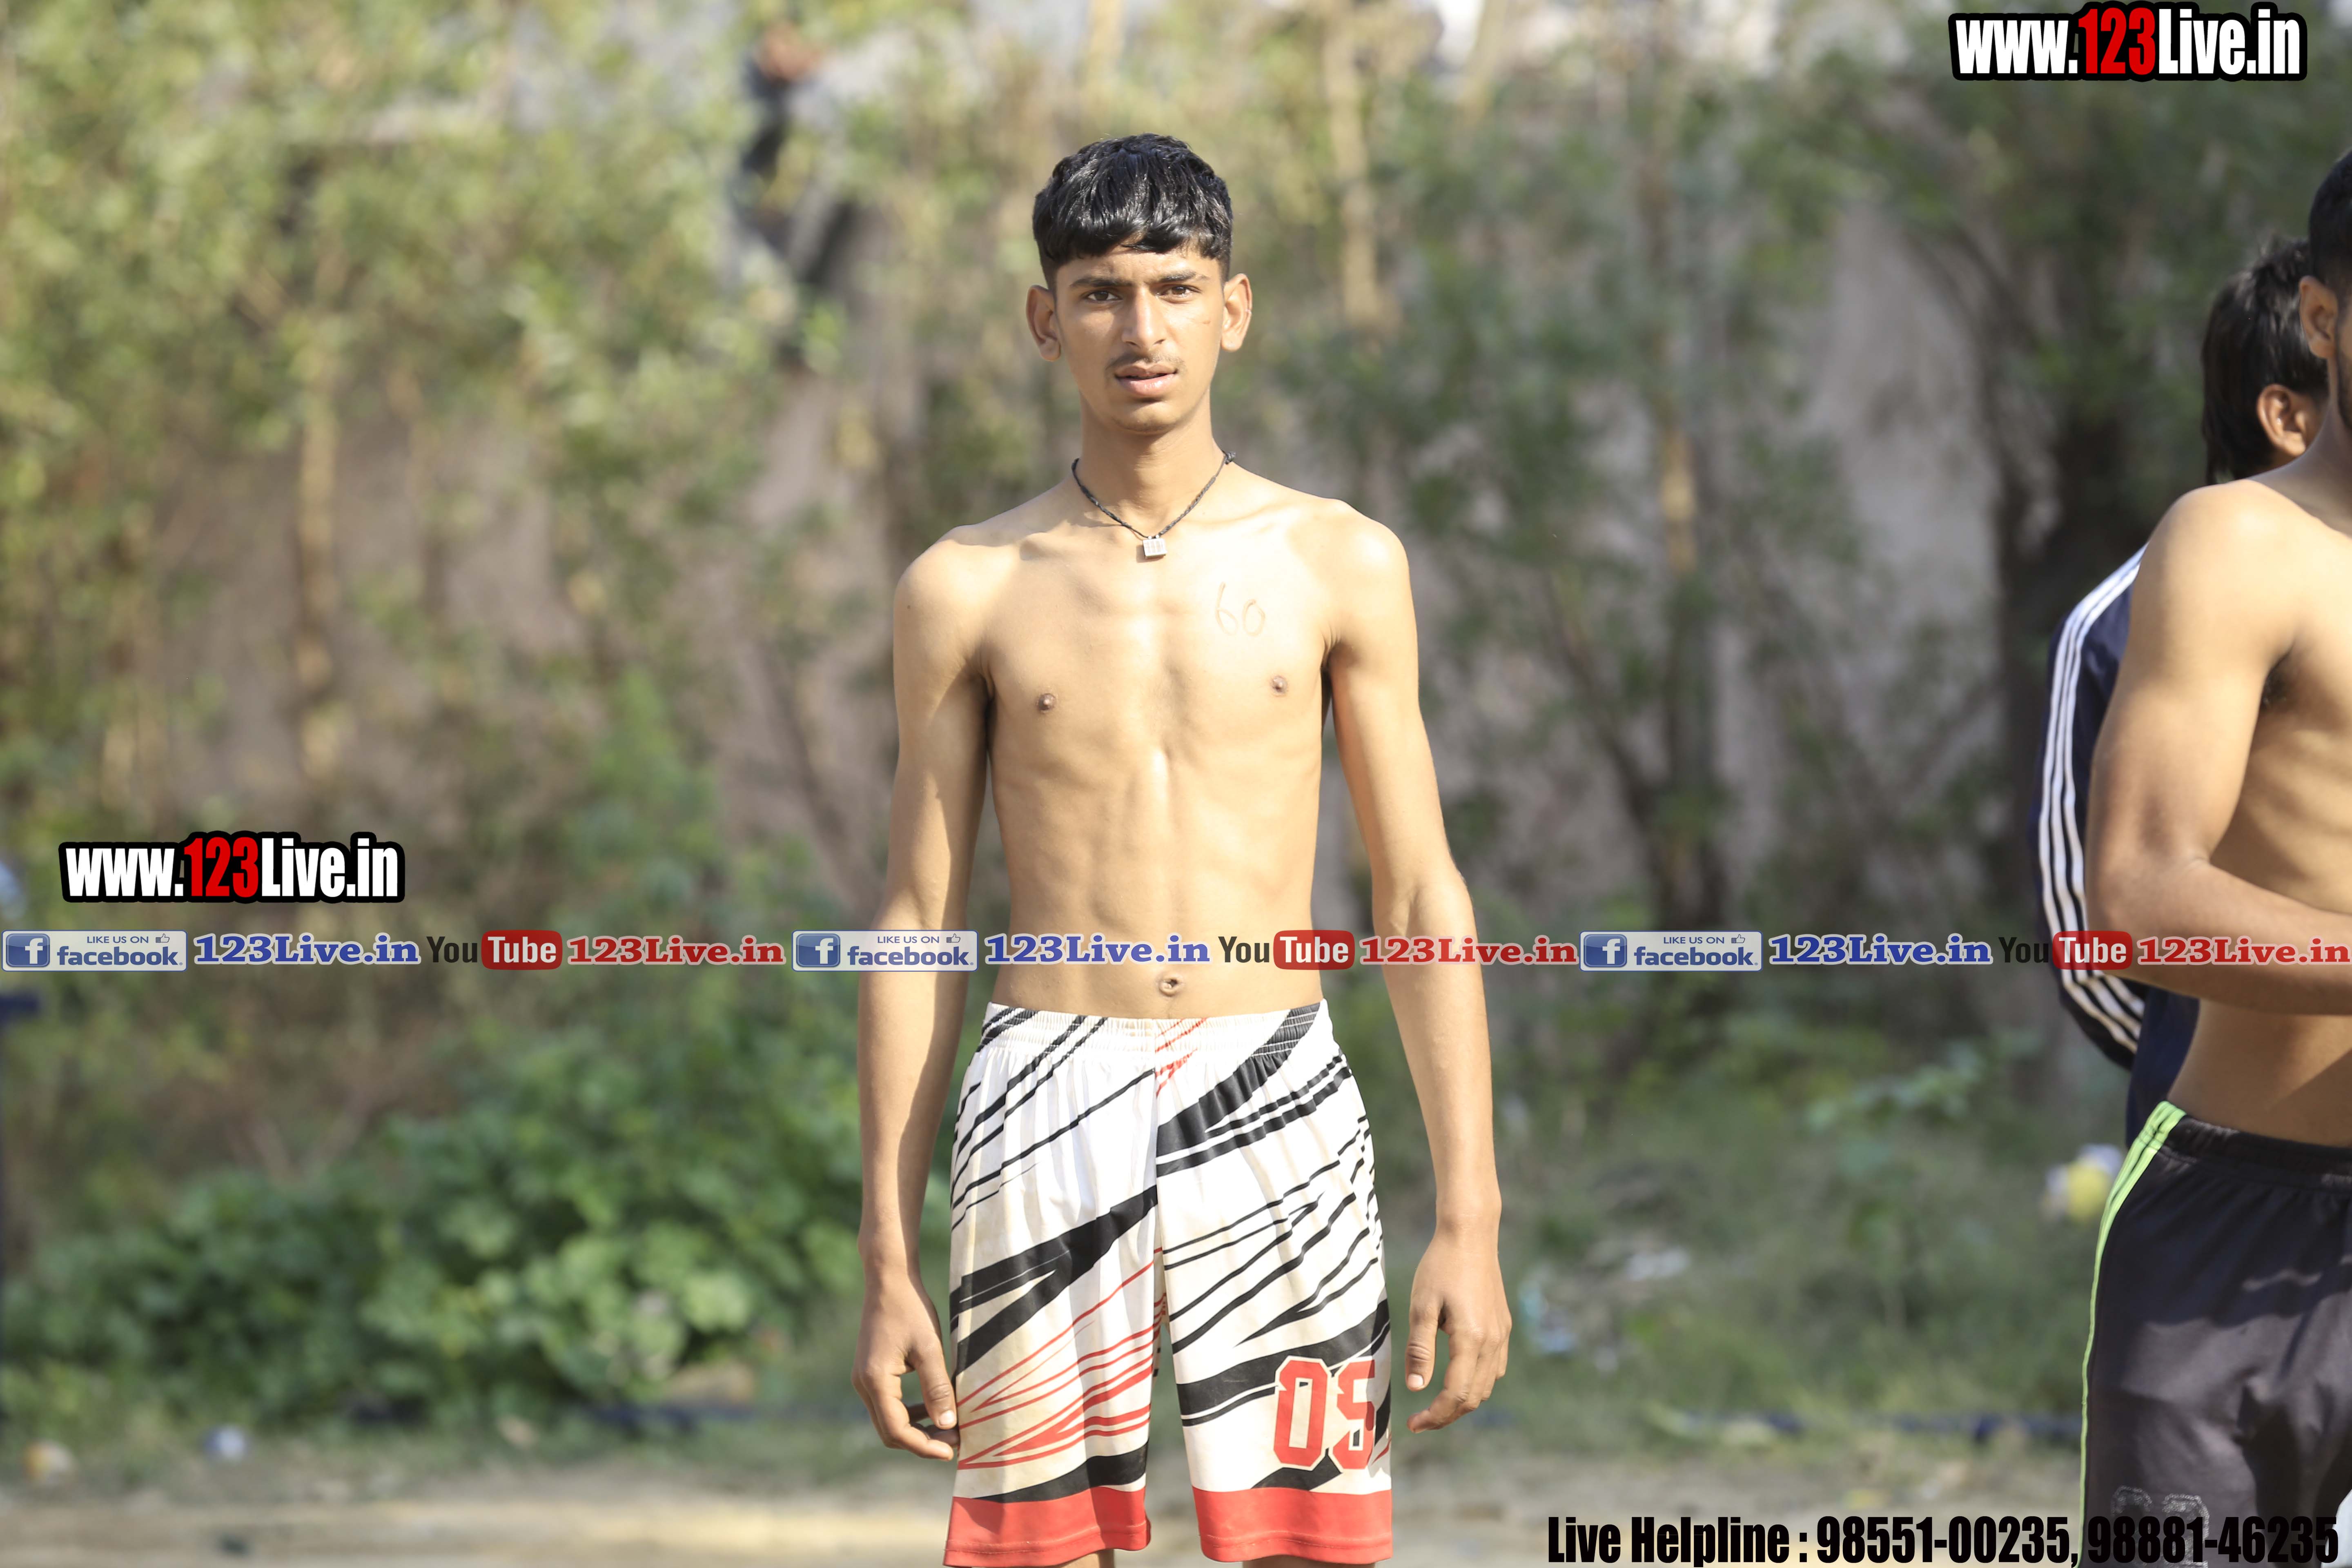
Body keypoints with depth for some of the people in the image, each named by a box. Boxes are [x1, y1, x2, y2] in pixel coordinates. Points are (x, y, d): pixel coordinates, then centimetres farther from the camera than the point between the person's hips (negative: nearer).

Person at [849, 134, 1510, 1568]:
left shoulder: (1337, 565, 6)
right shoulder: (969, 589, 7)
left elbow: (1421, 897, 6)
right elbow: (919, 921, 10)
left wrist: (1470, 1225, -1)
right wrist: (889, 1261, 5)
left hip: (1274, 1104, 0)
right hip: (1048, 1115, 0)